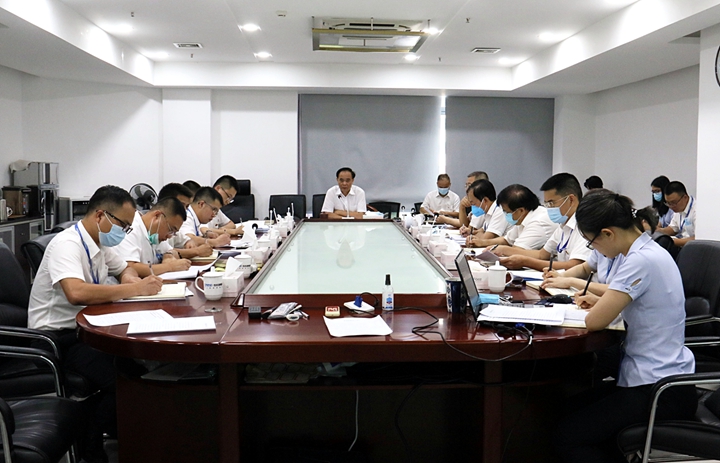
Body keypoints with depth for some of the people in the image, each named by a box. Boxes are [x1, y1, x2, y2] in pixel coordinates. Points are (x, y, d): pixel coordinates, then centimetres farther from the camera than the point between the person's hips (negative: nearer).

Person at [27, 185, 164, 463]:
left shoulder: (100, 244, 9)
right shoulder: (68, 244, -19)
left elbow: (124, 270, 27)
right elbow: (76, 292, -36)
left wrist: (129, 277, 2)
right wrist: (135, 289, -29)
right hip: (56, 337, -9)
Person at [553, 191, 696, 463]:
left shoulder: (641, 261, -24)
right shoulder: (651, 250, 6)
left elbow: (595, 321, -21)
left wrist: (599, 308, 0)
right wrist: (602, 301, 9)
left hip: (660, 392, -10)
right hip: (666, 380, 10)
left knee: (567, 436, -3)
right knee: (575, 407, 20)